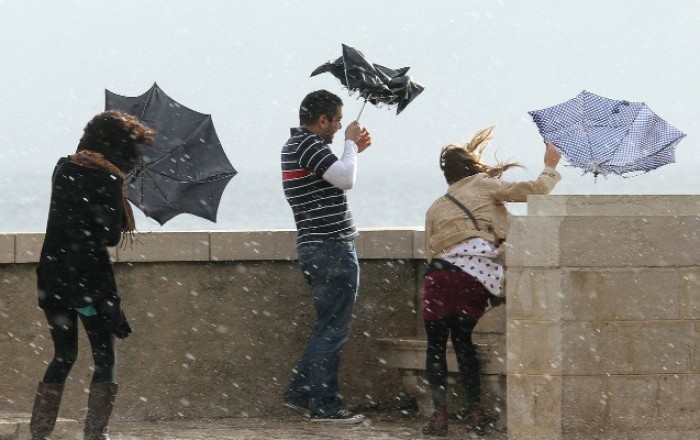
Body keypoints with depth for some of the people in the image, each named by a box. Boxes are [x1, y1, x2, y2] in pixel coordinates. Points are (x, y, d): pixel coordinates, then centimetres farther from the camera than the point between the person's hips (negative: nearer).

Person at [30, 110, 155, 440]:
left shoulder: (63, 169, 9)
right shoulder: (106, 179, -12)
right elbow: (110, 236, -10)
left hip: (52, 276, 6)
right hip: (88, 278, -6)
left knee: (63, 356, 14)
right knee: (104, 358, 3)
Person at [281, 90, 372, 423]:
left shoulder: (294, 145, 17)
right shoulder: (309, 145, -15)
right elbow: (345, 179, -25)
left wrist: (355, 150, 17)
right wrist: (350, 143, -10)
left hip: (314, 247, 10)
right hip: (332, 248, -10)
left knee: (328, 327, 19)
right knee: (333, 330, -6)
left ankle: (300, 390, 20)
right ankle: (324, 405, -4)